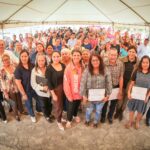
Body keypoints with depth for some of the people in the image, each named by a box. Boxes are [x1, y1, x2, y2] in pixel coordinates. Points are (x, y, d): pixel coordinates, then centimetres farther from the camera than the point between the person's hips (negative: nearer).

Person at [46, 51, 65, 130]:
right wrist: (53, 94, -15)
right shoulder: (49, 68, -16)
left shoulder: (63, 66, -3)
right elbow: (49, 82, -15)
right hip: (55, 89, -4)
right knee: (58, 106, 12)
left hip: (64, 87, 4)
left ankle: (60, 117, 47)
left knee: (62, 104, 19)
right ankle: (58, 121, 37)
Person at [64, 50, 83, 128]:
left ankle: (75, 115, 56)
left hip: (79, 92, 4)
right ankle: (69, 120, 43)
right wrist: (69, 95, -15)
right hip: (71, 93, -3)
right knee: (70, 107, 14)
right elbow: (66, 82, -17)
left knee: (77, 105, 25)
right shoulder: (68, 67, -19)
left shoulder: (82, 67, -8)